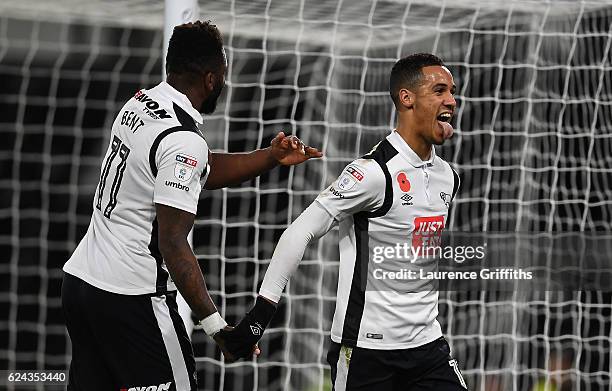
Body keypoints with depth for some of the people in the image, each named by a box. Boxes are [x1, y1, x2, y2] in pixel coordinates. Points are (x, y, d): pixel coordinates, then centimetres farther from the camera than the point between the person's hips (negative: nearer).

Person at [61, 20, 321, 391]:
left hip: (80, 278, 9)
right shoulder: (184, 141, -18)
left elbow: (205, 171, 20)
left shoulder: (141, 103, 8)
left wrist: (270, 157, 10)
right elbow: (172, 244, -21)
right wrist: (215, 324, -19)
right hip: (131, 298, -9)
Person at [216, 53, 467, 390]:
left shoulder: (447, 176, 9)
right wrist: (260, 313, -24)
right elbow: (301, 232, -19)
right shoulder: (375, 173, -16)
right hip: (366, 349, -7)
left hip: (426, 345, 7)